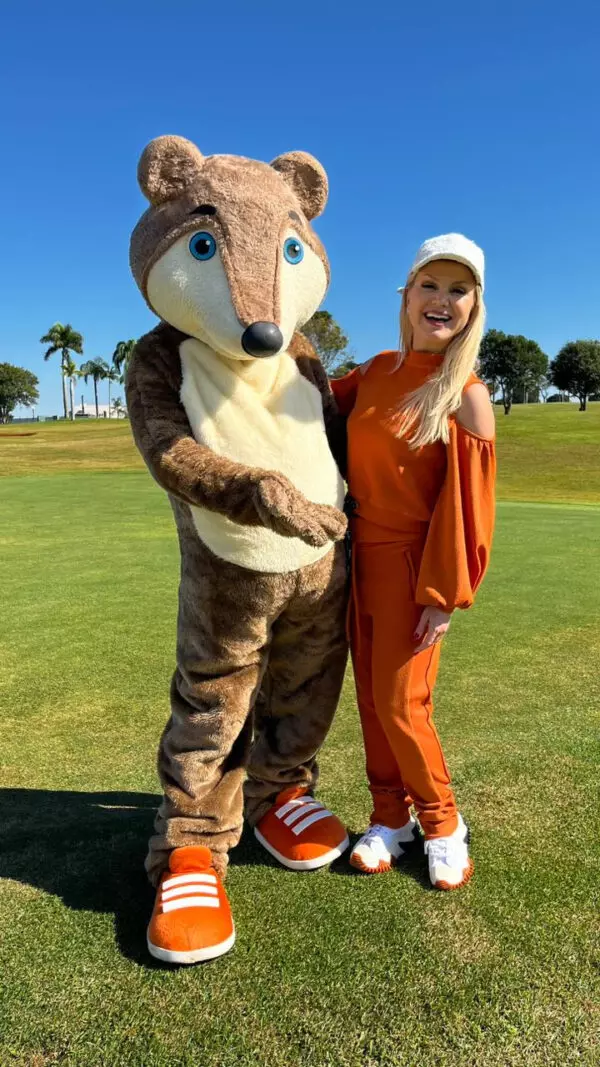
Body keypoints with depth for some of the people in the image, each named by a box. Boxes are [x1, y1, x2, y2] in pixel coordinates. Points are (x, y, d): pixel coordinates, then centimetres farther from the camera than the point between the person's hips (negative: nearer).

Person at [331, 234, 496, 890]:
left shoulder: (466, 395, -11)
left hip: (411, 563, -5)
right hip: (360, 556, 6)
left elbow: (466, 504, -12)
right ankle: (390, 819, 31)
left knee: (399, 703, 0)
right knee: (370, 698, 12)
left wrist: (445, 594, -13)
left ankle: (442, 825, 25)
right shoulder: (376, 372, 5)